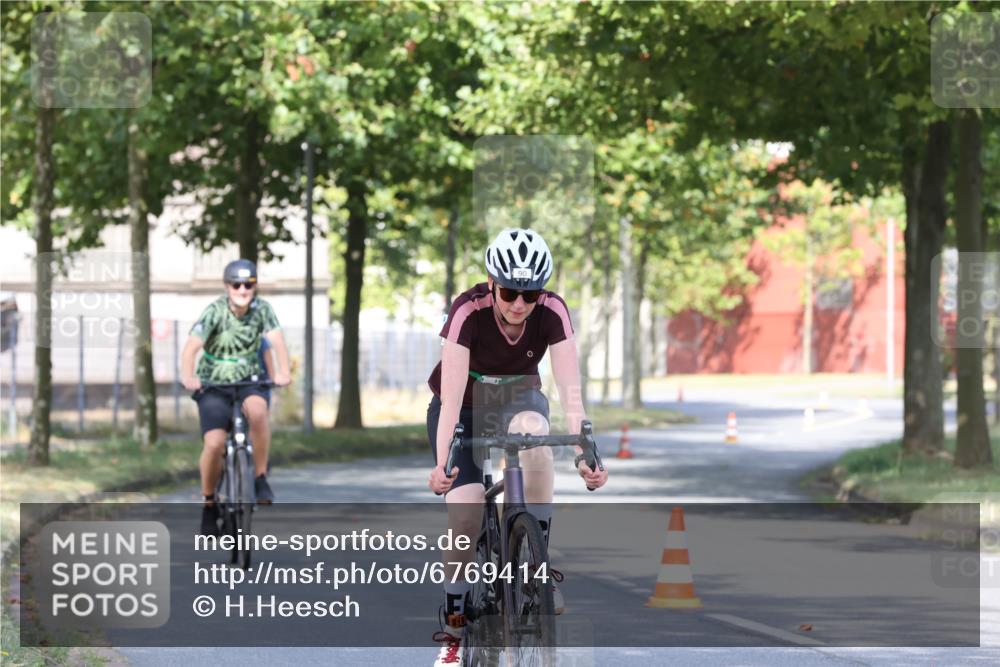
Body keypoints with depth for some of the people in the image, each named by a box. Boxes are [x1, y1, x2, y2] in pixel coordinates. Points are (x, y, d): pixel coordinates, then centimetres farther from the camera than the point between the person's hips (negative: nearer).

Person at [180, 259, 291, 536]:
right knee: (214, 443, -18)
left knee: (257, 410, -33)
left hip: (249, 381, 1)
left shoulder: (262, 309, -9)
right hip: (214, 385, -1)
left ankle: (260, 477, -17)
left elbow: (277, 339, -22)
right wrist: (188, 377, -45)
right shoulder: (215, 311, -16)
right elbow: (191, 346, -27)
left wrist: (283, 372, -41)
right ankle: (209, 503, 5)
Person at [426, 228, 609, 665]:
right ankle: (454, 631, -1)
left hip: (517, 399, 1)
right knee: (465, 513, -17)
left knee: (533, 430, -35)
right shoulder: (469, 312, -30)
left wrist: (584, 455, -39)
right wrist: (441, 462, -43)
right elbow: (452, 398, -33)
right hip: (463, 407, -1)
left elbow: (570, 391, -28)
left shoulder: (552, 312, -24)